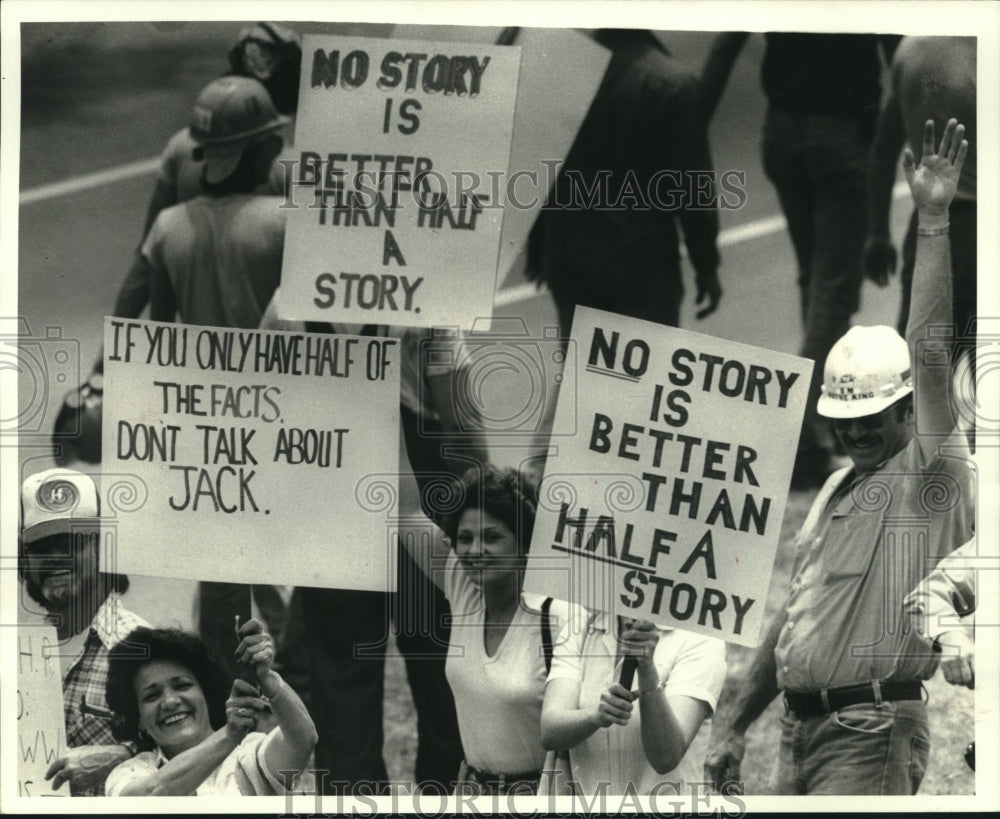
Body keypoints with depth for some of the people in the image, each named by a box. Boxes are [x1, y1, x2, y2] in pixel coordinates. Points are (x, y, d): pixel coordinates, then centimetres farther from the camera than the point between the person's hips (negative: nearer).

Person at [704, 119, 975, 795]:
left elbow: (930, 354, -20)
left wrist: (933, 222, -23)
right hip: (799, 732, 8)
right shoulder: (837, 489, 19)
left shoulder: (932, 476, -6)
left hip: (872, 738, -8)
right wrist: (734, 722, 19)